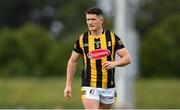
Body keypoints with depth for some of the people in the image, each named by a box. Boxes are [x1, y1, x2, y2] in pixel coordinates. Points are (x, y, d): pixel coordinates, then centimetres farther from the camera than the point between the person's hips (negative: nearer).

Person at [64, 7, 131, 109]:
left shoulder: (112, 37, -2)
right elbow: (72, 61, 10)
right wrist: (68, 85, 6)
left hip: (108, 87, 1)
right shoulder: (82, 39, 0)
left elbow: (127, 58, -3)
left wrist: (114, 63, -24)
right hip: (89, 88, -1)